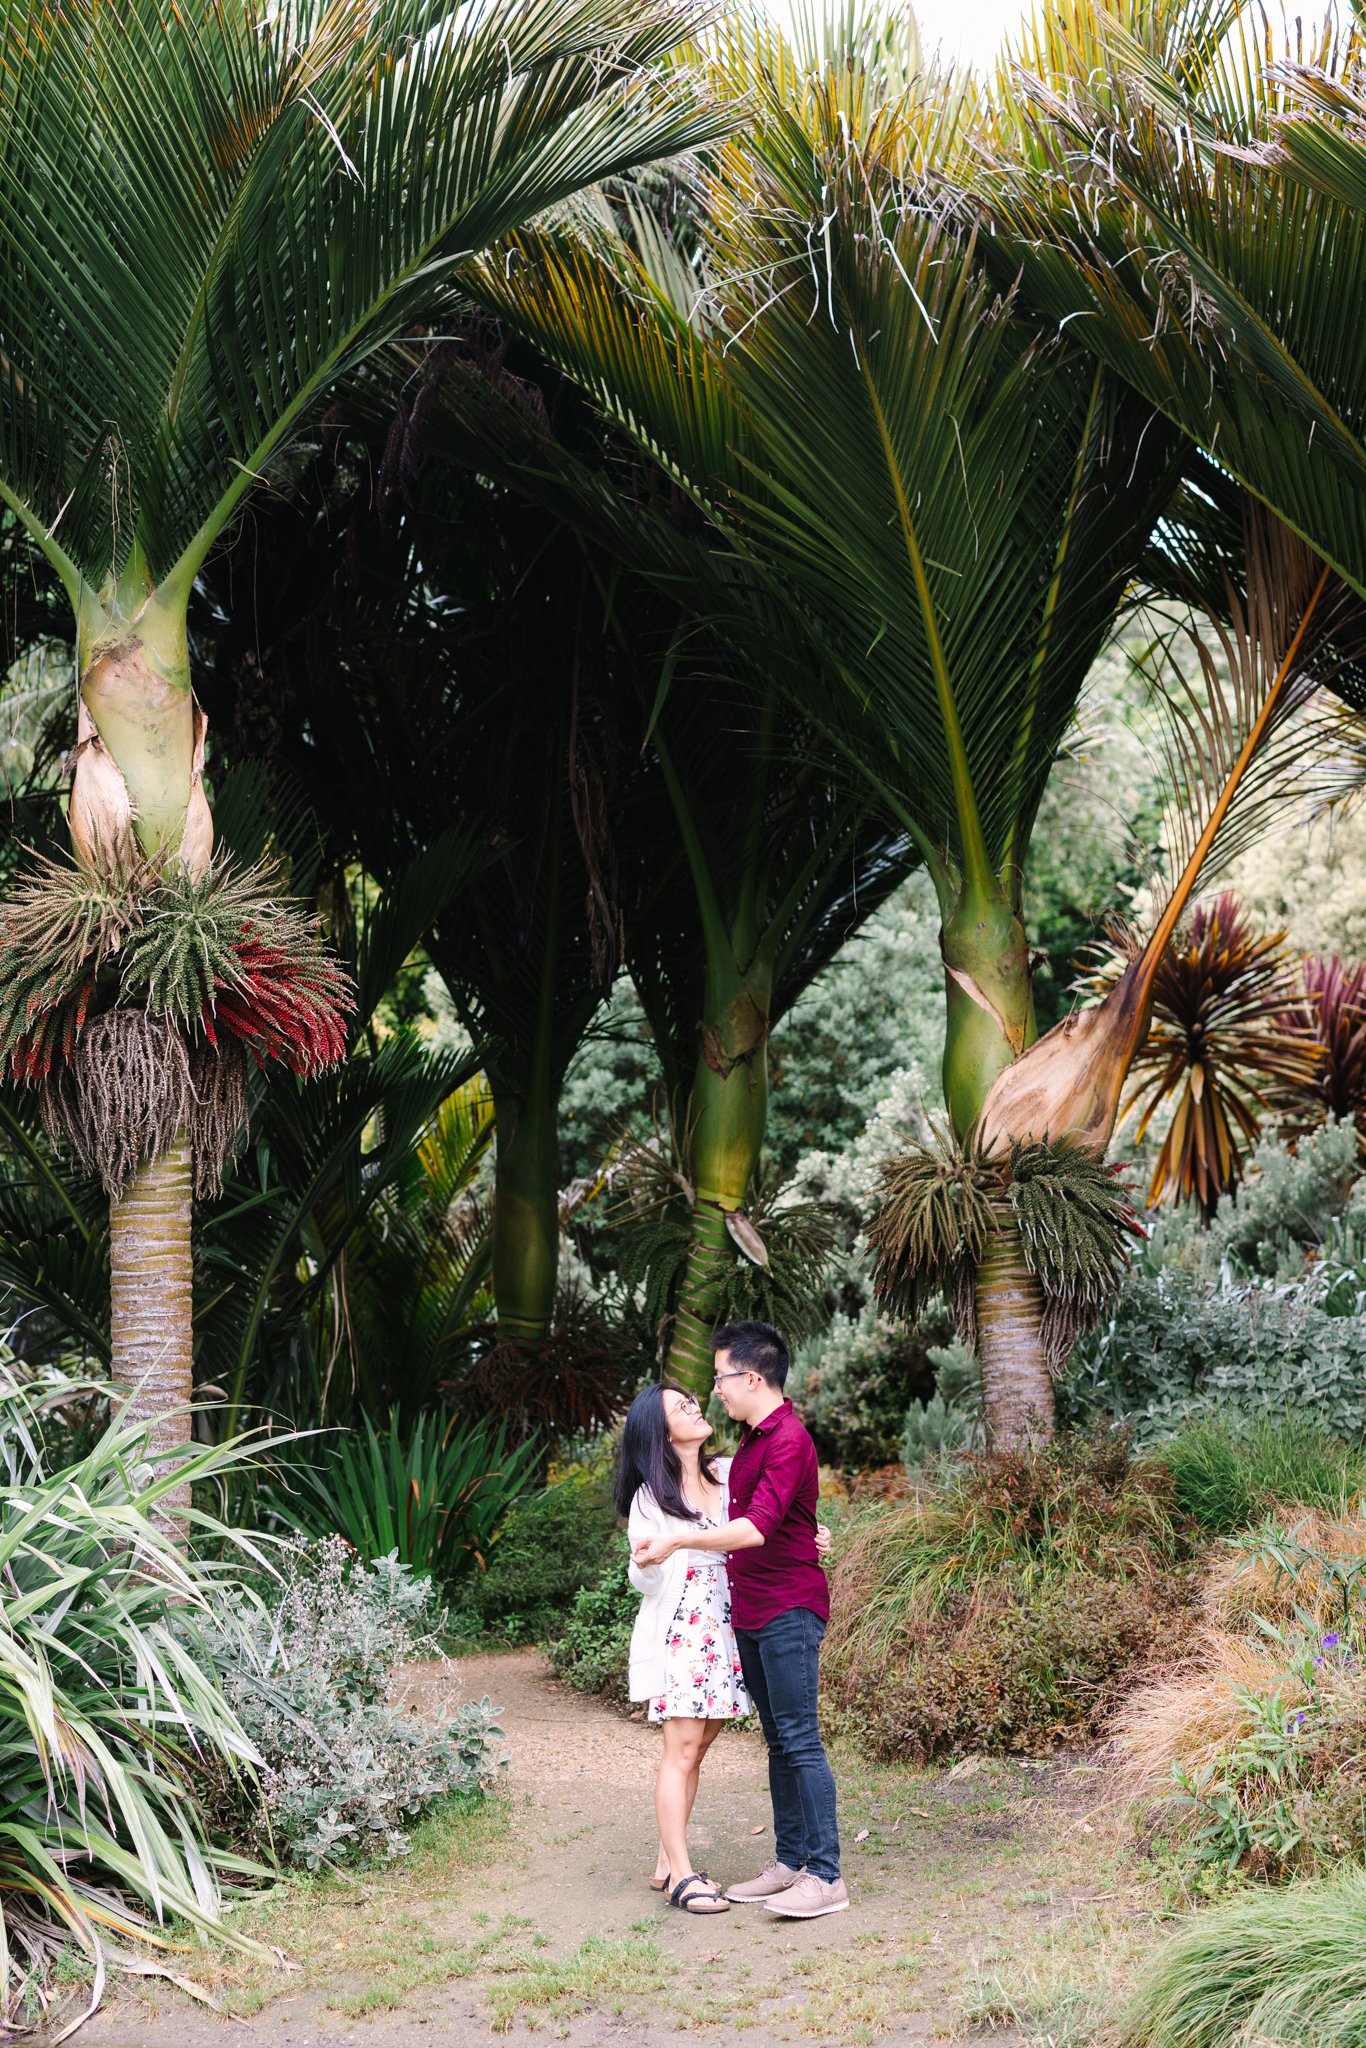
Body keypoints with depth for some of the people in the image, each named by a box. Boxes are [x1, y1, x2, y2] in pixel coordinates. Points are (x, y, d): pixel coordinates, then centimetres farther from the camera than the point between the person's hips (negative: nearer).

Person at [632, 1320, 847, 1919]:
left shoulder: (788, 1439, -16)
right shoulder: (750, 1439, 14)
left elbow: (757, 1527, -26)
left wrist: (677, 1541, -24)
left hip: (788, 1610, -10)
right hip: (751, 1613, 10)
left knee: (800, 1740, -8)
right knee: (778, 1742, 13)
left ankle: (826, 1876, -5)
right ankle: (789, 1862, 19)